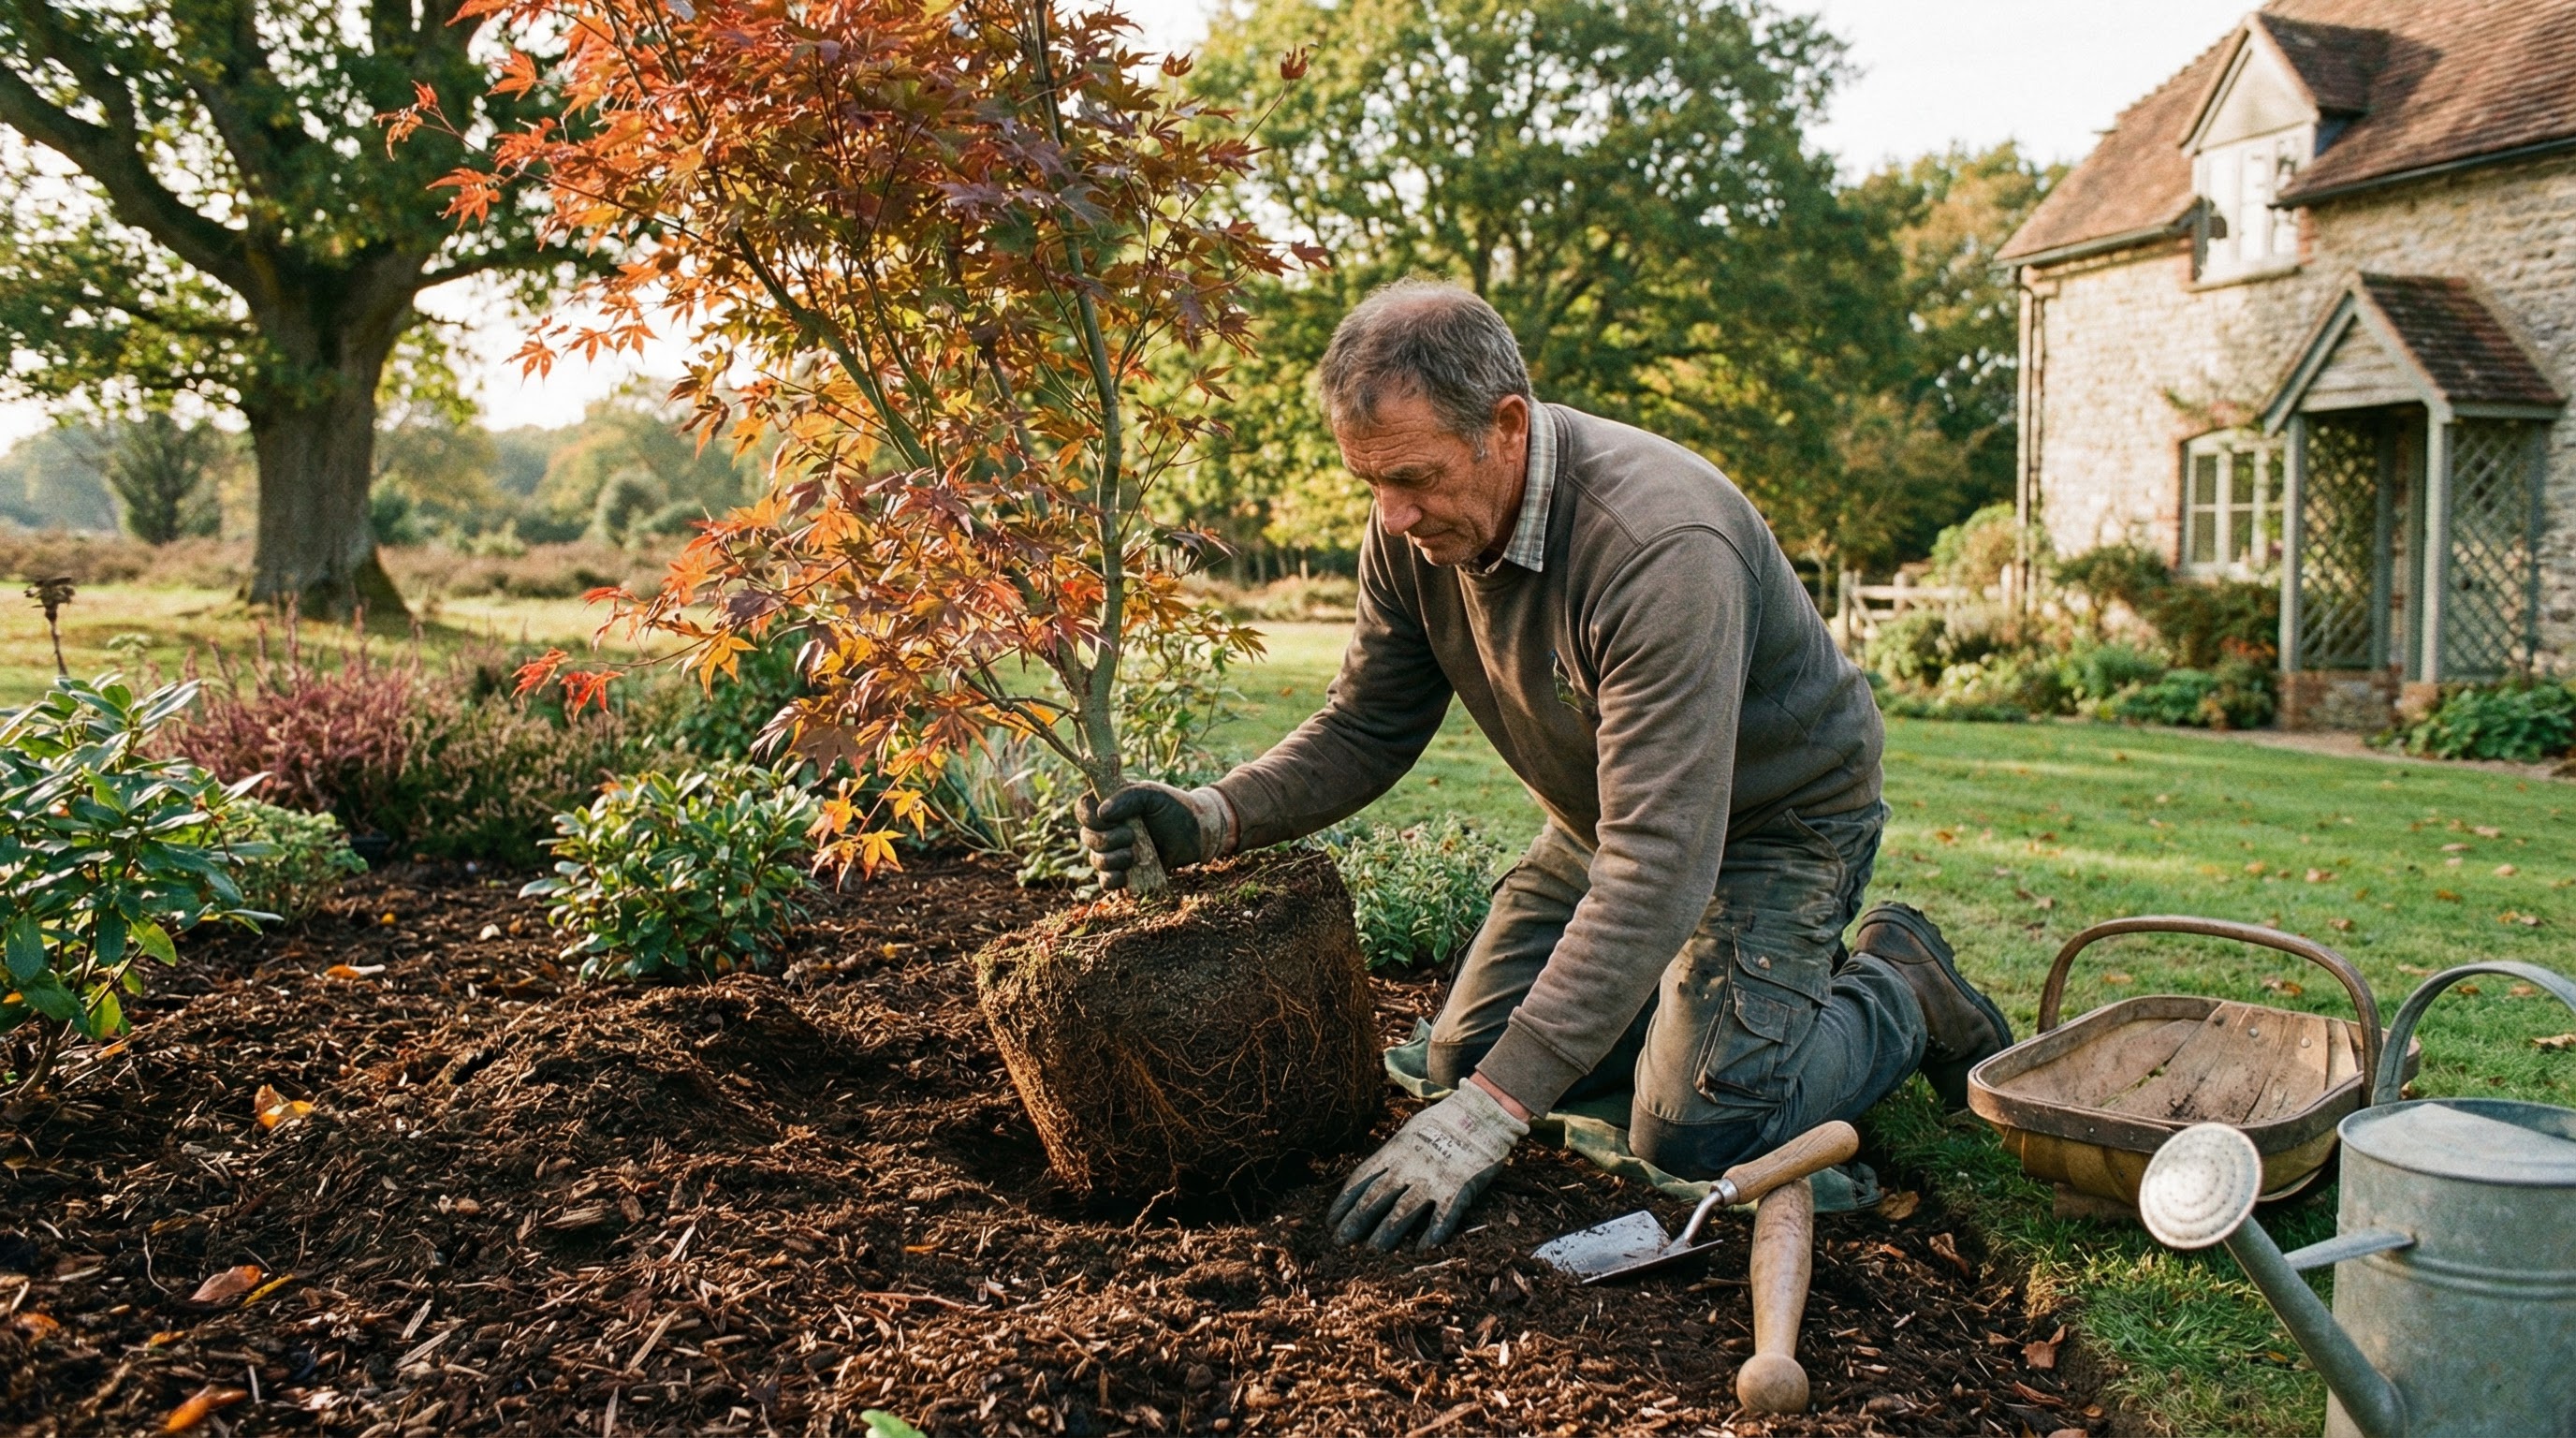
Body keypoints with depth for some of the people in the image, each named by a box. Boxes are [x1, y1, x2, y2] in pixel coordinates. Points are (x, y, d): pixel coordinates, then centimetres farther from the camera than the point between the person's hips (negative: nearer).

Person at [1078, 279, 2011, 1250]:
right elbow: (1366, 731, -5)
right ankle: (1702, 989, 25)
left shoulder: (1660, 548, -39)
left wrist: (1492, 1110, -46)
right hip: (1606, 812, 7)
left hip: (1776, 815, -7)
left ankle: (1900, 991, 10)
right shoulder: (1414, 530, -16)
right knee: (1466, 1055, 6)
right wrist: (1211, 818, -27)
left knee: (1695, 1135, -18)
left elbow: (1660, 861, -42)